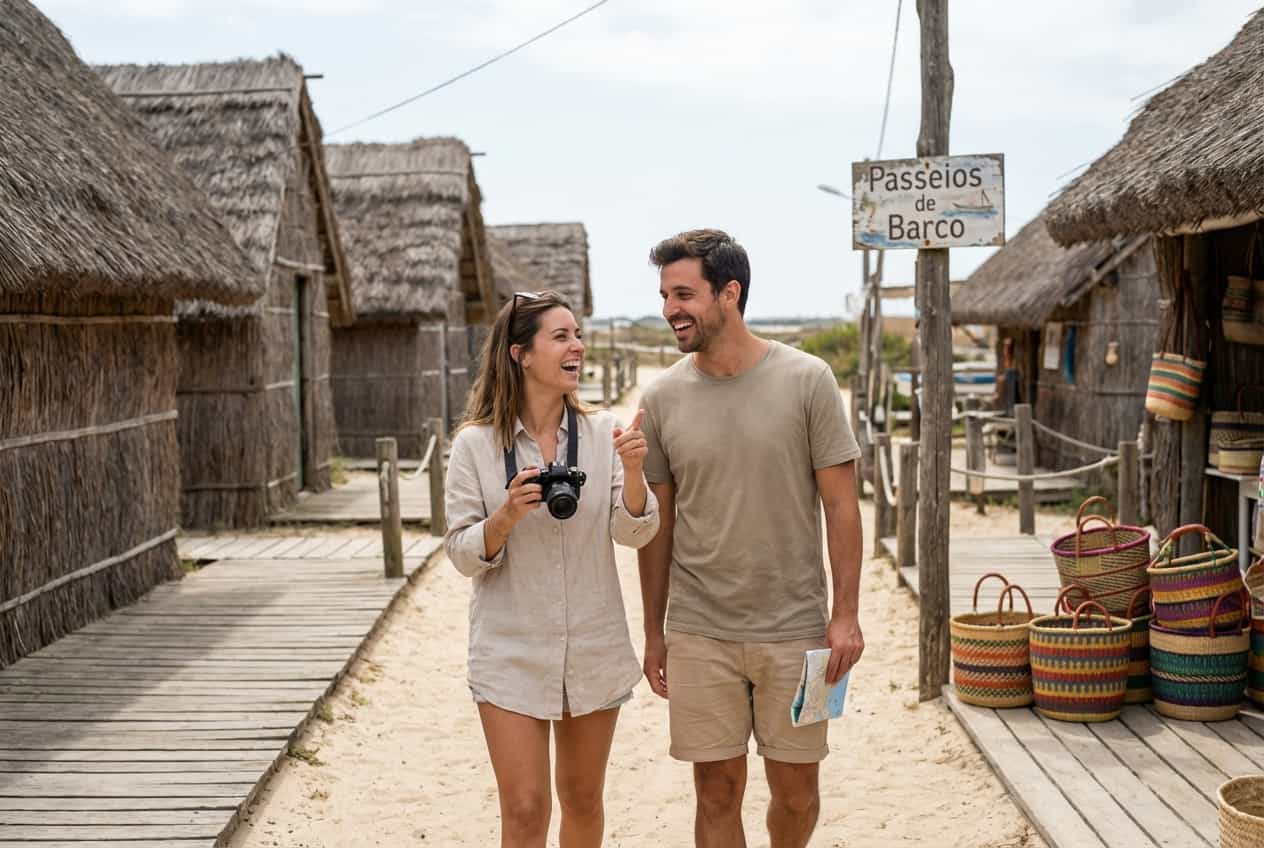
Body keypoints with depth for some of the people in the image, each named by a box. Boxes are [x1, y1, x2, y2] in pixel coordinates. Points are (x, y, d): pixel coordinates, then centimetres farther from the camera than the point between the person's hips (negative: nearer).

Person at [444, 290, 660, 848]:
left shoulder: (603, 433, -2)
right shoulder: (476, 444, -7)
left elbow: (634, 534, -5)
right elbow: (462, 556, -5)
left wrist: (633, 471, -23)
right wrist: (507, 515, -24)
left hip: (594, 650, 2)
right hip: (513, 654, -2)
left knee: (583, 801, 16)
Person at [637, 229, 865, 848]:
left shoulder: (806, 381, -6)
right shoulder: (662, 398, 1)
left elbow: (840, 504, -3)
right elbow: (659, 523, 8)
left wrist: (845, 614, -8)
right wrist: (654, 631, 9)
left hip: (794, 631, -1)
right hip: (698, 634, 1)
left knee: (796, 791, 9)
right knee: (717, 791, 7)